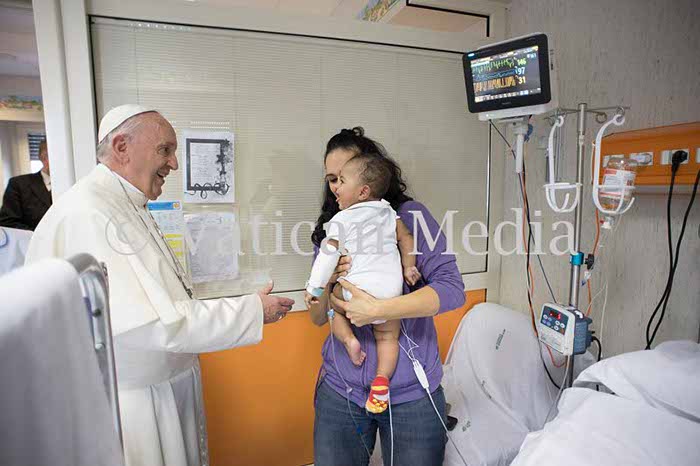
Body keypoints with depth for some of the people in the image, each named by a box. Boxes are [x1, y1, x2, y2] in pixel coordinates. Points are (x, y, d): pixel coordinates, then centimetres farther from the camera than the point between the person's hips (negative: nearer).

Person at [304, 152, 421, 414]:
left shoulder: (342, 220, -2)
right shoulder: (389, 212, 12)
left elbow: (328, 257, -4)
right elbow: (406, 239, 12)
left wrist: (313, 288, 2)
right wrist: (408, 268, 20)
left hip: (357, 290, -4)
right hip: (391, 290, 4)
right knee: (388, 337, 18)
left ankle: (348, 339, 5)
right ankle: (382, 379, 2)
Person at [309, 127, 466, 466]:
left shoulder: (408, 215, -6)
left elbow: (452, 289, -16)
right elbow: (317, 318, 6)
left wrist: (377, 309, -25)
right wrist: (326, 281, -15)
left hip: (411, 394, -3)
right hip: (340, 391, 4)